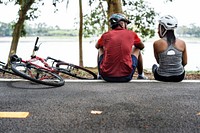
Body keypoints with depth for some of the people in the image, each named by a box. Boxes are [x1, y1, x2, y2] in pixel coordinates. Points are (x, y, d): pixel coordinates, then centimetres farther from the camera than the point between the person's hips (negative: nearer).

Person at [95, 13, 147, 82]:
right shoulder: (131, 34, 3)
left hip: (107, 76, 1)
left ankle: (100, 75, 41)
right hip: (126, 76, -1)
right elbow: (142, 46, 23)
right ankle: (141, 75, 39)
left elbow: (97, 46, 27)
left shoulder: (106, 35, 4)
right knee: (137, 49, 25)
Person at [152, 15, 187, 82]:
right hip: (179, 77, 2)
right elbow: (185, 63, 3)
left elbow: (158, 61, -1)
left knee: (154, 66, 33)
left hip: (162, 77, -2)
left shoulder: (157, 43, -13)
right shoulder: (182, 43, -6)